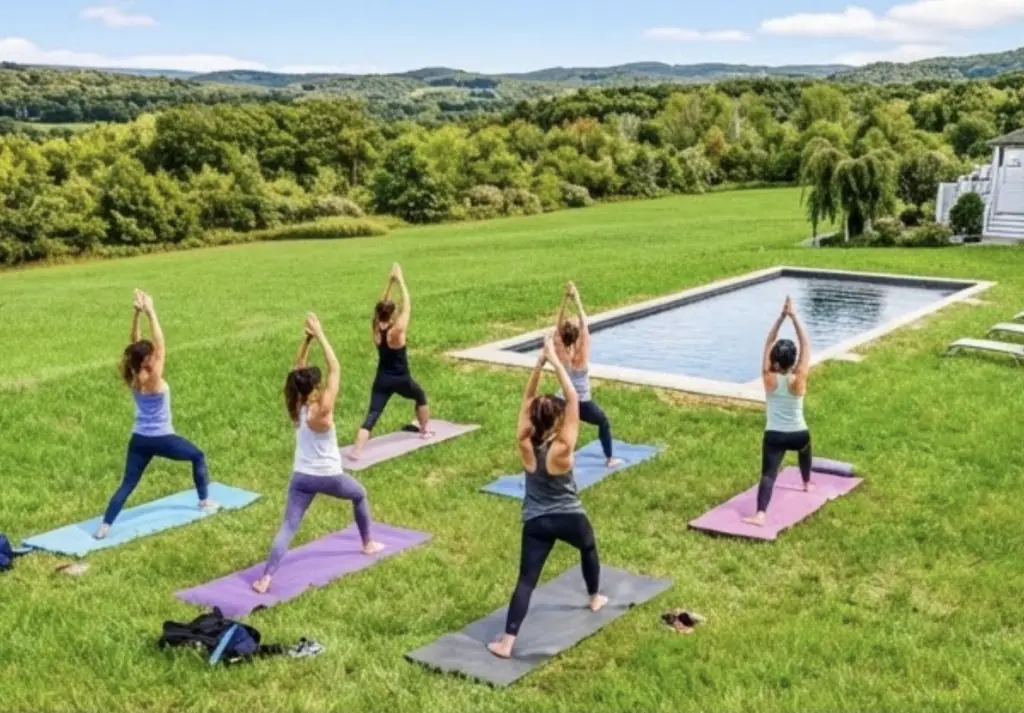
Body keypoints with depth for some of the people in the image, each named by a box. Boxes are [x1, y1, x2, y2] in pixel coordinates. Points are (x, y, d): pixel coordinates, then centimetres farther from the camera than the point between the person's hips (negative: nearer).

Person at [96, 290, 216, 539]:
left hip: (138, 439, 5)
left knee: (127, 484, 7)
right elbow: (161, 347, -25)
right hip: (162, 438, -5)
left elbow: (136, 343, -1)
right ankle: (205, 502, 25)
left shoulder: (132, 378, -4)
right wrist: (151, 313, -26)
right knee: (198, 456, 19)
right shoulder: (153, 379, -21)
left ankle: (104, 526, -3)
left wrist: (137, 313, -8)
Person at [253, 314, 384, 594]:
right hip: (329, 477, -4)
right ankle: (368, 544, 40)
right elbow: (335, 369, -20)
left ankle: (266, 577, -18)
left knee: (288, 526, -4)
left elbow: (298, 369, 4)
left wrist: (307, 339, -2)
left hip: (301, 477, 4)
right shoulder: (322, 411, -20)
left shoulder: (296, 408, -4)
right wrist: (320, 336, -18)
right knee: (360, 495, 27)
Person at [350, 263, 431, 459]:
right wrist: (400, 280, -11)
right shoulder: (397, 331, -18)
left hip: (382, 380, 3)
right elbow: (407, 305, -15)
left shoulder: (376, 330, -5)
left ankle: (356, 451, -21)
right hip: (401, 380, -3)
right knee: (420, 397, 29)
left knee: (372, 416, -7)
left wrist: (390, 281, 0)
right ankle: (425, 430, 43)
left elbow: (382, 305, 3)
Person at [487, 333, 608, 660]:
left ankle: (506, 642, -13)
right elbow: (573, 399, -23)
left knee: (526, 580, -3)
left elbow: (528, 399, -5)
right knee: (589, 548, 31)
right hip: (570, 518, -2)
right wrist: (555, 361, -24)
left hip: (536, 522, 2)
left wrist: (540, 362, -11)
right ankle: (595, 598, 51)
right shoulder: (562, 449, -22)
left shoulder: (525, 445, -12)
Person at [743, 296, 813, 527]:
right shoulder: (798, 380, -13)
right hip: (798, 434, 1)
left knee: (768, 474, -13)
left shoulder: (769, 378, -11)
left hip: (774, 436, -1)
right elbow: (805, 345, -12)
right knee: (804, 446, 37)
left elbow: (768, 344, -6)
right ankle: (807, 483, 58)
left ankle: (760, 514, -34)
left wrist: (781, 317, -9)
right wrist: (794, 317, -14)